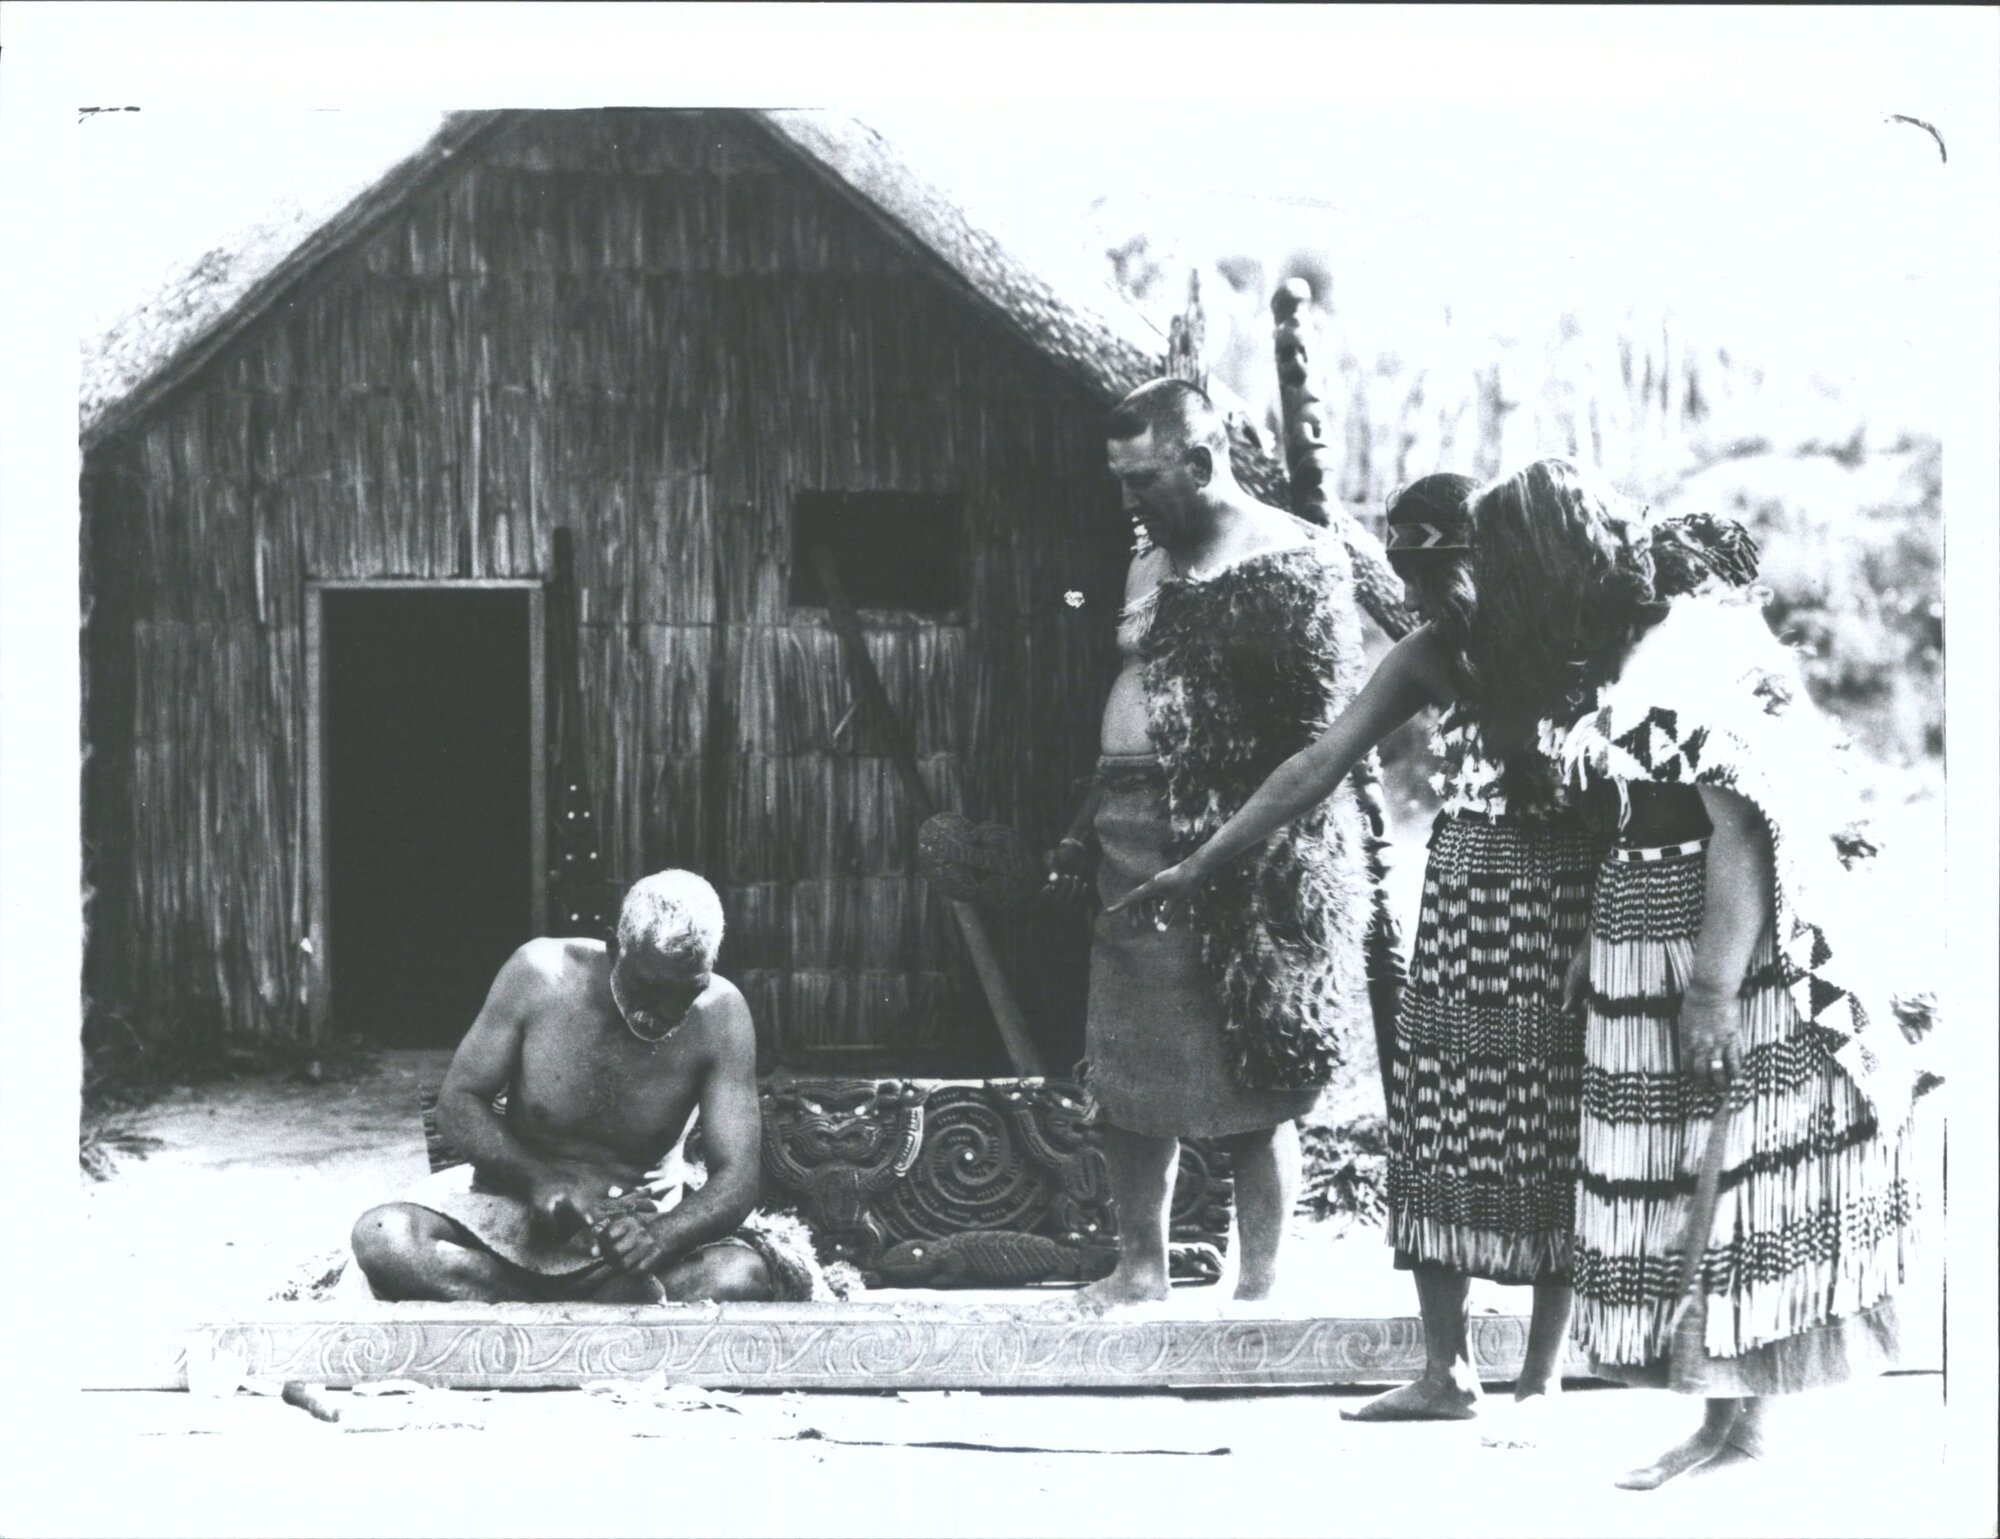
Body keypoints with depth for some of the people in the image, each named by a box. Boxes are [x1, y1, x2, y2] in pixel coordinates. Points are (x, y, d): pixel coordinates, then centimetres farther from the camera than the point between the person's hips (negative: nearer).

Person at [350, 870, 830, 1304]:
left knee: (744, 1274, -31)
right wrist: (541, 1178, -24)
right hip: (516, 1200, 1)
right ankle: (624, 1301, -23)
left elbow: (736, 1178, -16)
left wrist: (657, 1238, -38)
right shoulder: (540, 975, -15)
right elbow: (458, 1102, -6)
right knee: (383, 1238, -29)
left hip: (633, 1216, 0)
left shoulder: (720, 1014, -15)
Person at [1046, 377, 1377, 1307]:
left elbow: (1319, 730, -13)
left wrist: (1282, 853, -19)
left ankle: (1259, 1287, 5)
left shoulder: (1292, 564, -8)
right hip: (1136, 847, 8)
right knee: (1126, 1073, 9)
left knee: (1251, 1086, -2)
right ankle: (1141, 1266, 20)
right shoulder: (1152, 562, 18)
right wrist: (1088, 830, 18)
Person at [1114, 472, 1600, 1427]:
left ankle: (1542, 1377, 9)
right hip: (1460, 902, 5)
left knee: (1548, 1138, 0)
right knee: (1433, 1129, 2)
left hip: (1557, 912, -5)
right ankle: (1445, 1373, 7)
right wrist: (1202, 864, 7)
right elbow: (1320, 766, 7)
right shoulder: (1432, 658, 6)